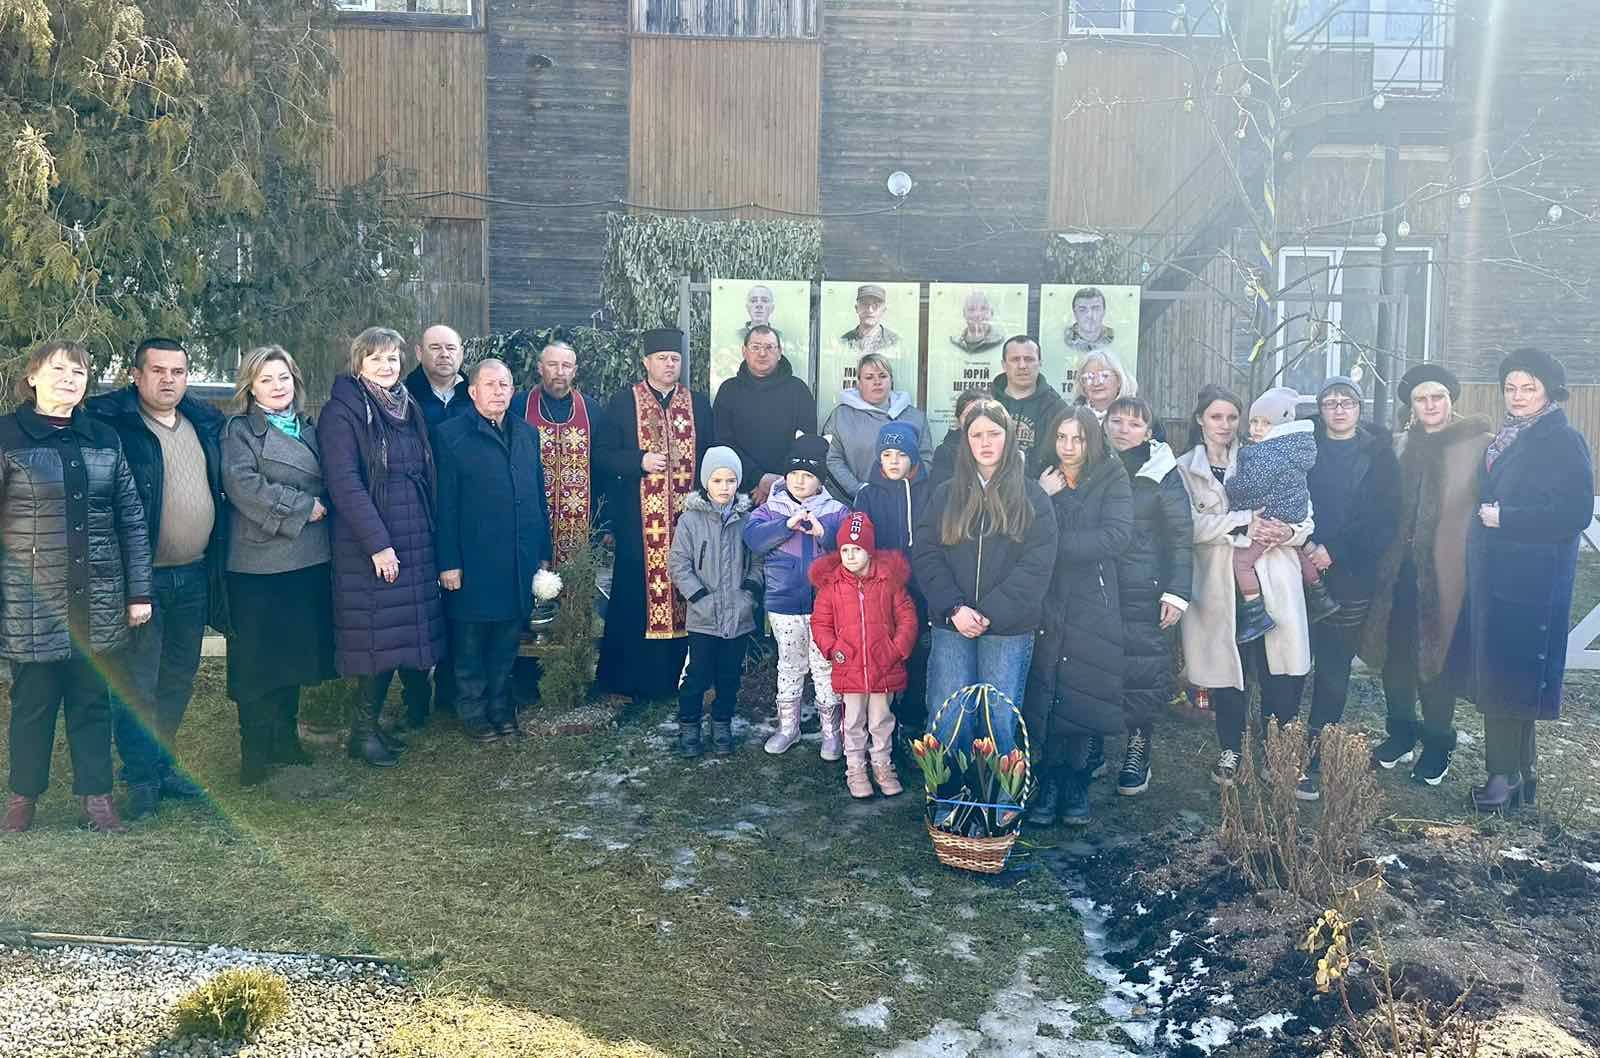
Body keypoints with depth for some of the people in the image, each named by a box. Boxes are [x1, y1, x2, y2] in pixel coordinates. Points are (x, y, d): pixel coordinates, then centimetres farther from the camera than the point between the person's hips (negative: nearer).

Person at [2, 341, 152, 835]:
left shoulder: (104, 438, 7)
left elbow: (131, 517, 8)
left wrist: (139, 591, 4)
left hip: (98, 600, 3)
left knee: (92, 698, 10)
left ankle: (96, 793, 21)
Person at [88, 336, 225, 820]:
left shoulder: (206, 422, 10)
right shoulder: (108, 421, -9)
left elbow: (224, 487, 19)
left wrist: (218, 560, 14)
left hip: (194, 576, 6)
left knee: (179, 679, 15)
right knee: (136, 684, 2)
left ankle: (161, 762, 29)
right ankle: (141, 777, 14)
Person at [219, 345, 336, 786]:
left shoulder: (307, 428, 17)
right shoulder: (239, 430, -2)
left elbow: (326, 484, 19)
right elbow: (243, 485, -16)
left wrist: (324, 506, -1)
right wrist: (303, 508, -15)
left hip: (307, 557, 6)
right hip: (260, 559, -6)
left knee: (295, 651, 12)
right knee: (258, 659, 0)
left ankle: (286, 738, 25)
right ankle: (255, 750, 10)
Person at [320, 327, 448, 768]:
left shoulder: (410, 408, 14)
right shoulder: (341, 413, -6)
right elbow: (344, 483, -14)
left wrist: (432, 534, 12)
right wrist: (377, 543, -18)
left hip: (416, 543, 6)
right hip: (369, 546, -6)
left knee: (409, 632, 6)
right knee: (381, 638, -5)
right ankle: (364, 730, 10)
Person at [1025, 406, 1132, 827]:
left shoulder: (1111, 480, 3)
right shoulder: (1040, 481, 9)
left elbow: (1116, 536, -12)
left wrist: (1056, 544, -13)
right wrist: (1040, 497, -13)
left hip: (1092, 607, -1)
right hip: (1044, 604, 1)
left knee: (1082, 698, 0)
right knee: (1043, 694, -4)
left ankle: (1076, 787, 15)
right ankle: (1048, 786, 7)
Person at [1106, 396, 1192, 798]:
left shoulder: (1162, 474, -2)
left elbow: (1182, 536, -3)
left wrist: (1177, 592, -8)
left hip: (1143, 592, -3)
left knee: (1143, 673, -2)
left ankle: (1138, 752, 10)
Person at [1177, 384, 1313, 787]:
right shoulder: (1185, 469, 8)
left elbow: (1306, 518, 9)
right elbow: (1190, 525, -8)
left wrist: (1289, 532, -13)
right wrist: (1243, 524, -17)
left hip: (1272, 580, 1)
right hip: (1218, 584, -1)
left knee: (1282, 674, -4)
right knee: (1225, 668, 5)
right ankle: (1230, 753, 23)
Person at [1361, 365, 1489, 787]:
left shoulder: (1477, 443, -4)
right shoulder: (1402, 445, 10)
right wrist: (1384, 562, 5)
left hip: (1443, 572, -4)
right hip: (1400, 569, 4)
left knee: (1436, 654, 3)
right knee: (1395, 653, 10)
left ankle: (1438, 742, 20)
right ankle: (1400, 732, 27)